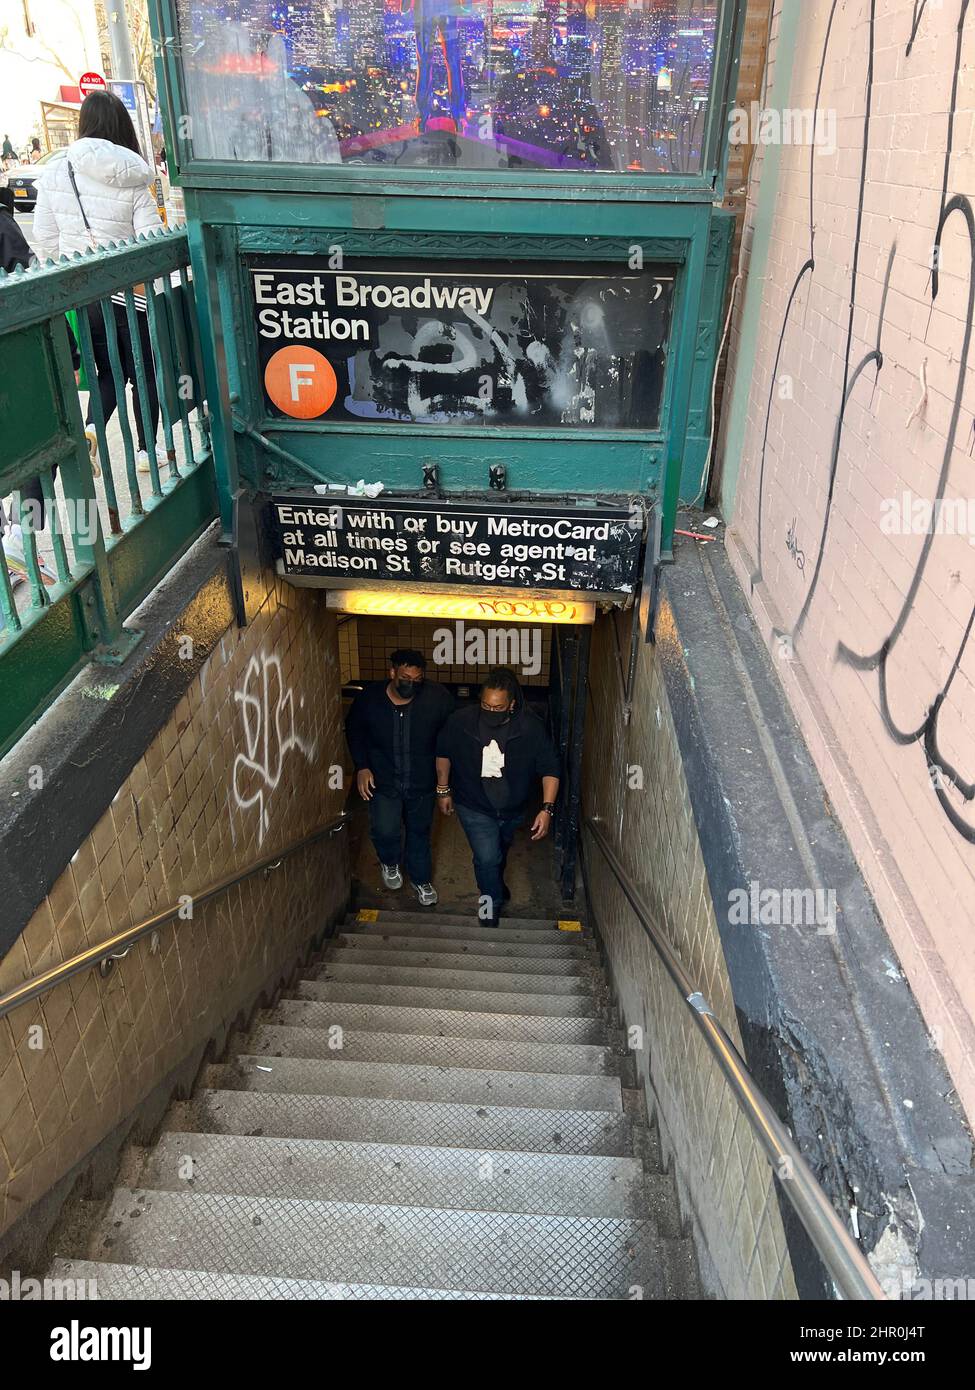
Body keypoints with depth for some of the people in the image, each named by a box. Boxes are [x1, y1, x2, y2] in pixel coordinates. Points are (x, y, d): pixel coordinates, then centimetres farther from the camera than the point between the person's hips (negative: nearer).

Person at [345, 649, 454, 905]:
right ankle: (390, 863, 30)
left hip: (422, 782, 1)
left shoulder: (438, 697, -20)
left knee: (419, 832, 16)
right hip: (383, 781, 0)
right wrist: (362, 767, -7)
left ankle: (421, 880, 42)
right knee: (384, 831, -7)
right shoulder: (369, 698, -17)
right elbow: (354, 731, 2)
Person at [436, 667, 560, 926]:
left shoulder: (531, 727, -23)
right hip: (475, 808, -2)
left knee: (500, 852, 27)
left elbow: (550, 768, -16)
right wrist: (443, 790, 2)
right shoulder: (460, 721, -21)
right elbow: (443, 753, -1)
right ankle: (492, 913, 10)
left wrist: (547, 808, -24)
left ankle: (495, 884, 58)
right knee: (487, 858, -13)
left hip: (513, 809, 2)